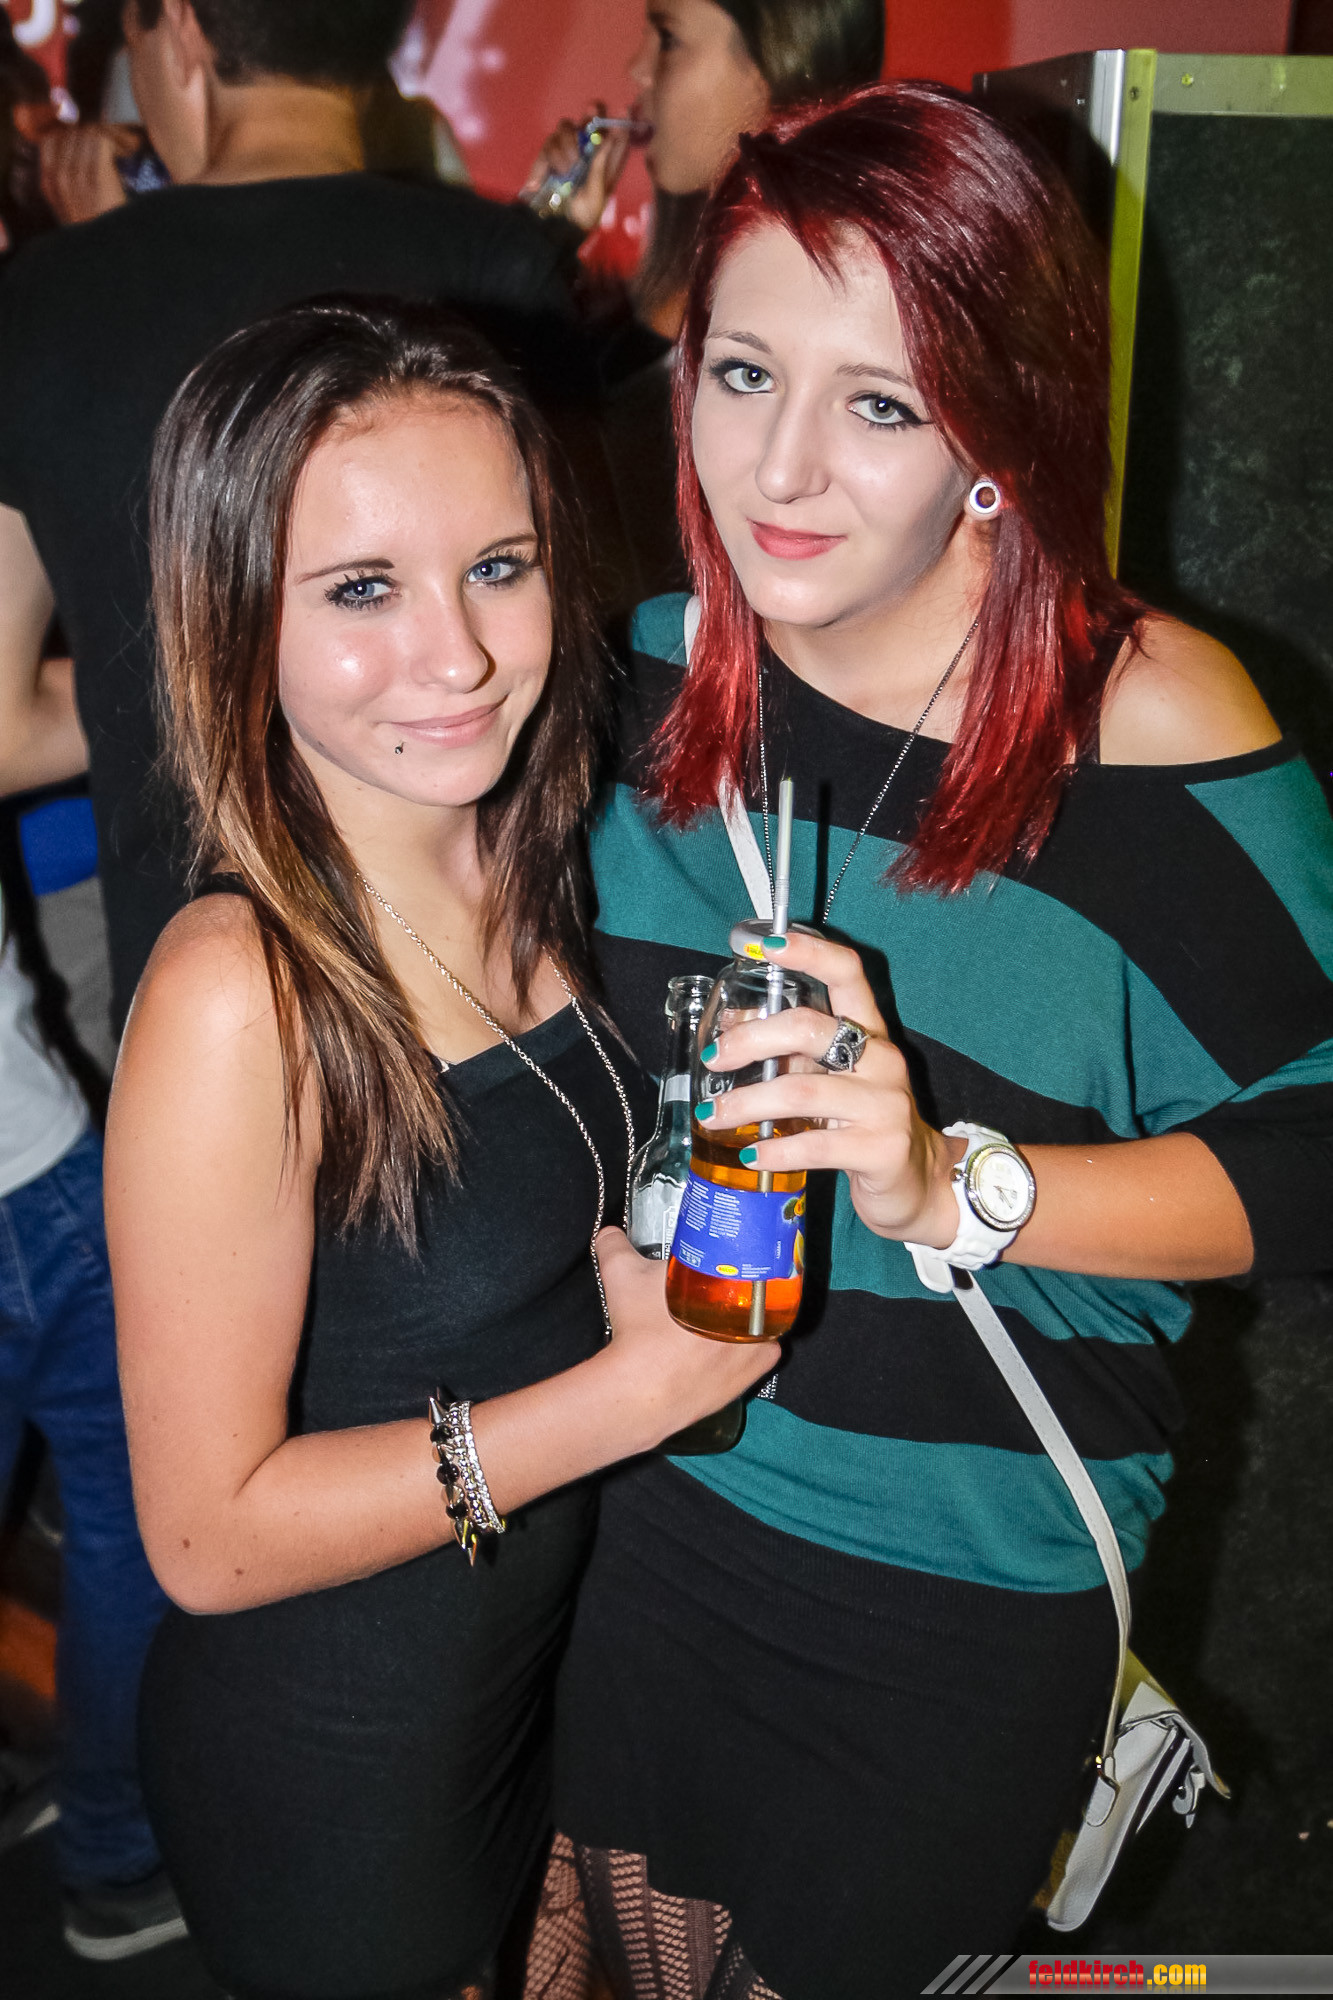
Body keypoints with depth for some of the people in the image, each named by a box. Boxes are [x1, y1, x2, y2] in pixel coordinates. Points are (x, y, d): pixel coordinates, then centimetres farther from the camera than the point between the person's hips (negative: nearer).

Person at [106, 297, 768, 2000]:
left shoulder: (517, 865, -8)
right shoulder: (237, 997, -30)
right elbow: (208, 1535, -25)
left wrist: (651, 1265, -10)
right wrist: (638, 1384, -26)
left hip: (542, 1654, 6)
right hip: (331, 1762, -6)